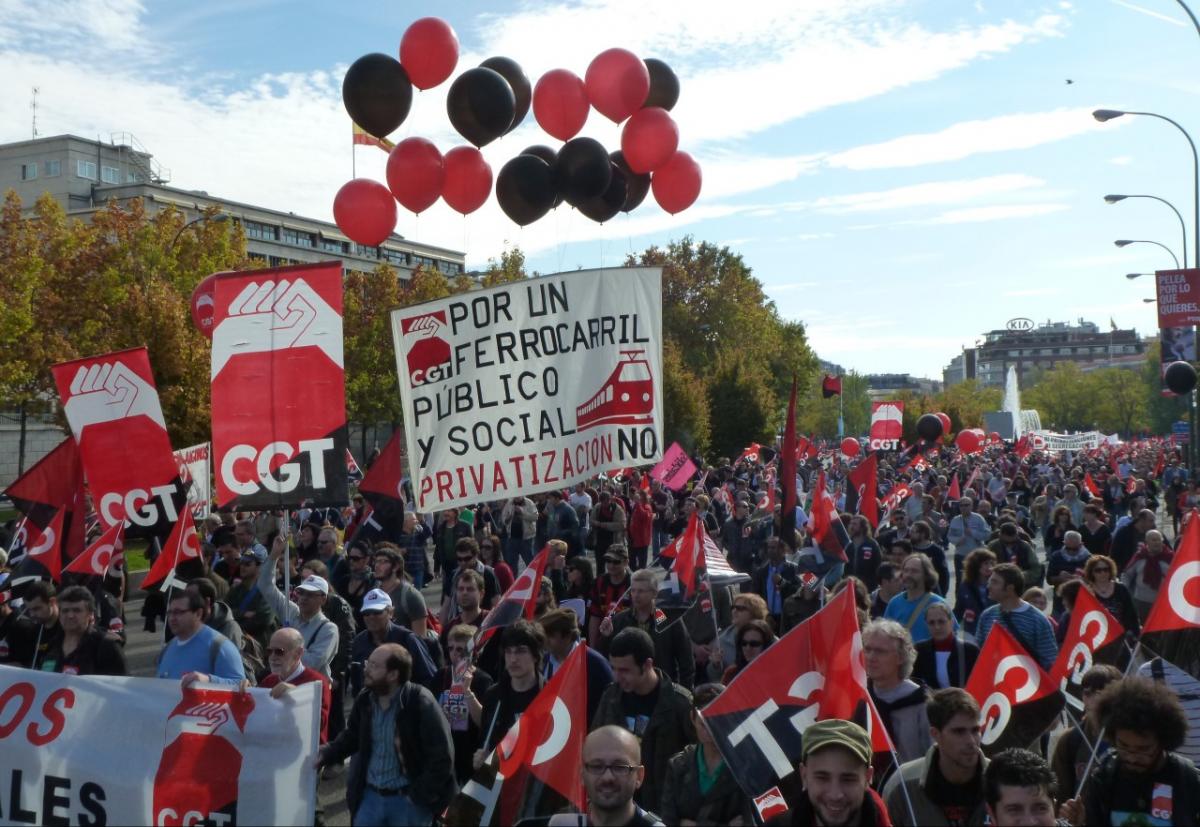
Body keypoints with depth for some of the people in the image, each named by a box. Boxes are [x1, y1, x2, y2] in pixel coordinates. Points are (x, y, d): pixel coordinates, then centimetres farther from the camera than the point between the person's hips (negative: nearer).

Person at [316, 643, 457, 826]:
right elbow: (350, 738, 16)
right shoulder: (364, 700, 0)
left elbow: (442, 758, -17)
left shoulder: (421, 704, -18)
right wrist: (324, 754, -1)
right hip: (369, 796, 5)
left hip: (409, 799, -5)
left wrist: (419, 797, -16)